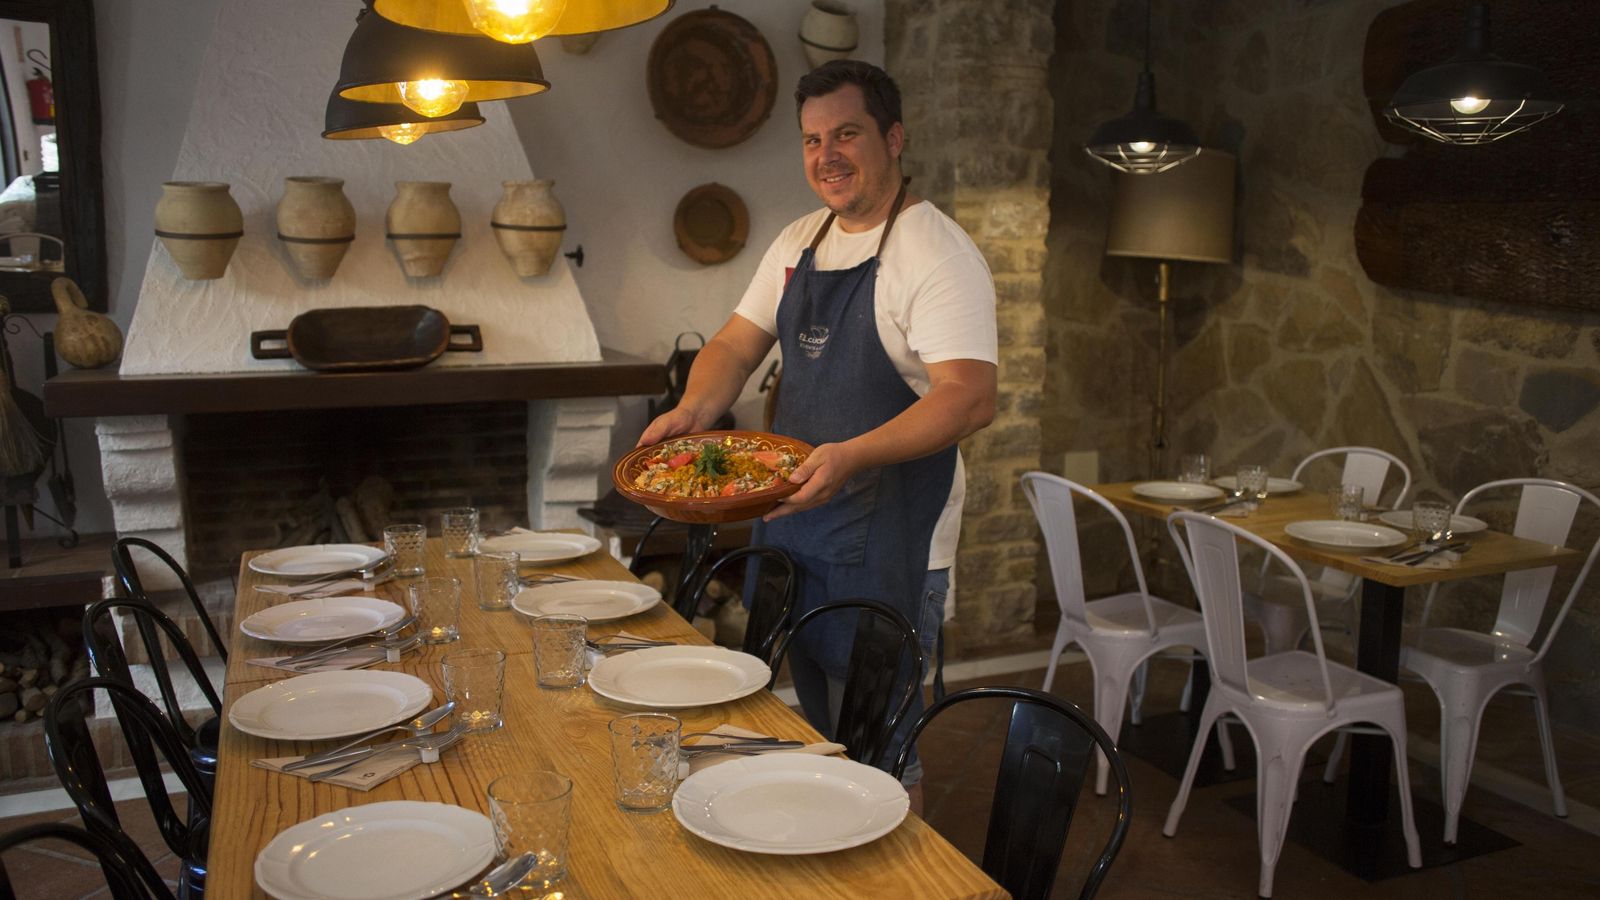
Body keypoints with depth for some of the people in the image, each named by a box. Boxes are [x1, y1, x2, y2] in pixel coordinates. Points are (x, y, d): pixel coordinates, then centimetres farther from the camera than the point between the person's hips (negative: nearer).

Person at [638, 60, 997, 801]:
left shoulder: (936, 253, -14)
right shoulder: (799, 243, 11)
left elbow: (970, 398, -25)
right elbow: (737, 345, 14)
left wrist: (852, 455, -38)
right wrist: (693, 410, -8)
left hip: (887, 542, -7)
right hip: (790, 521, 8)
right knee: (814, 731, 20)